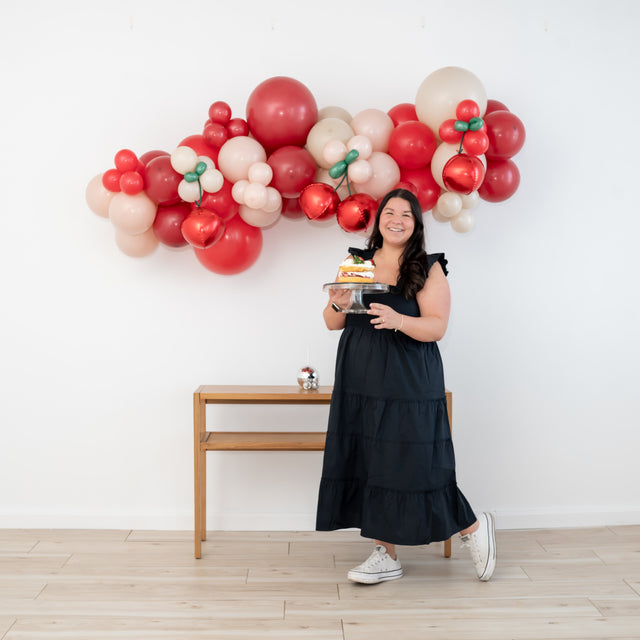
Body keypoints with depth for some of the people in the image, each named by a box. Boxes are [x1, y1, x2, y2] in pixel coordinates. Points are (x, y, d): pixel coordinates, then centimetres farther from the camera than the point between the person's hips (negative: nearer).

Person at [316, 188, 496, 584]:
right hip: (360, 383, 5)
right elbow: (333, 323, 11)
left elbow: (437, 327, -11)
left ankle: (473, 527, 22)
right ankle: (387, 555, 20)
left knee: (414, 466, -4)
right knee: (367, 465, 6)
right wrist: (338, 304, -12)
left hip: (409, 384, -4)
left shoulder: (429, 269, -2)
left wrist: (398, 320, -28)